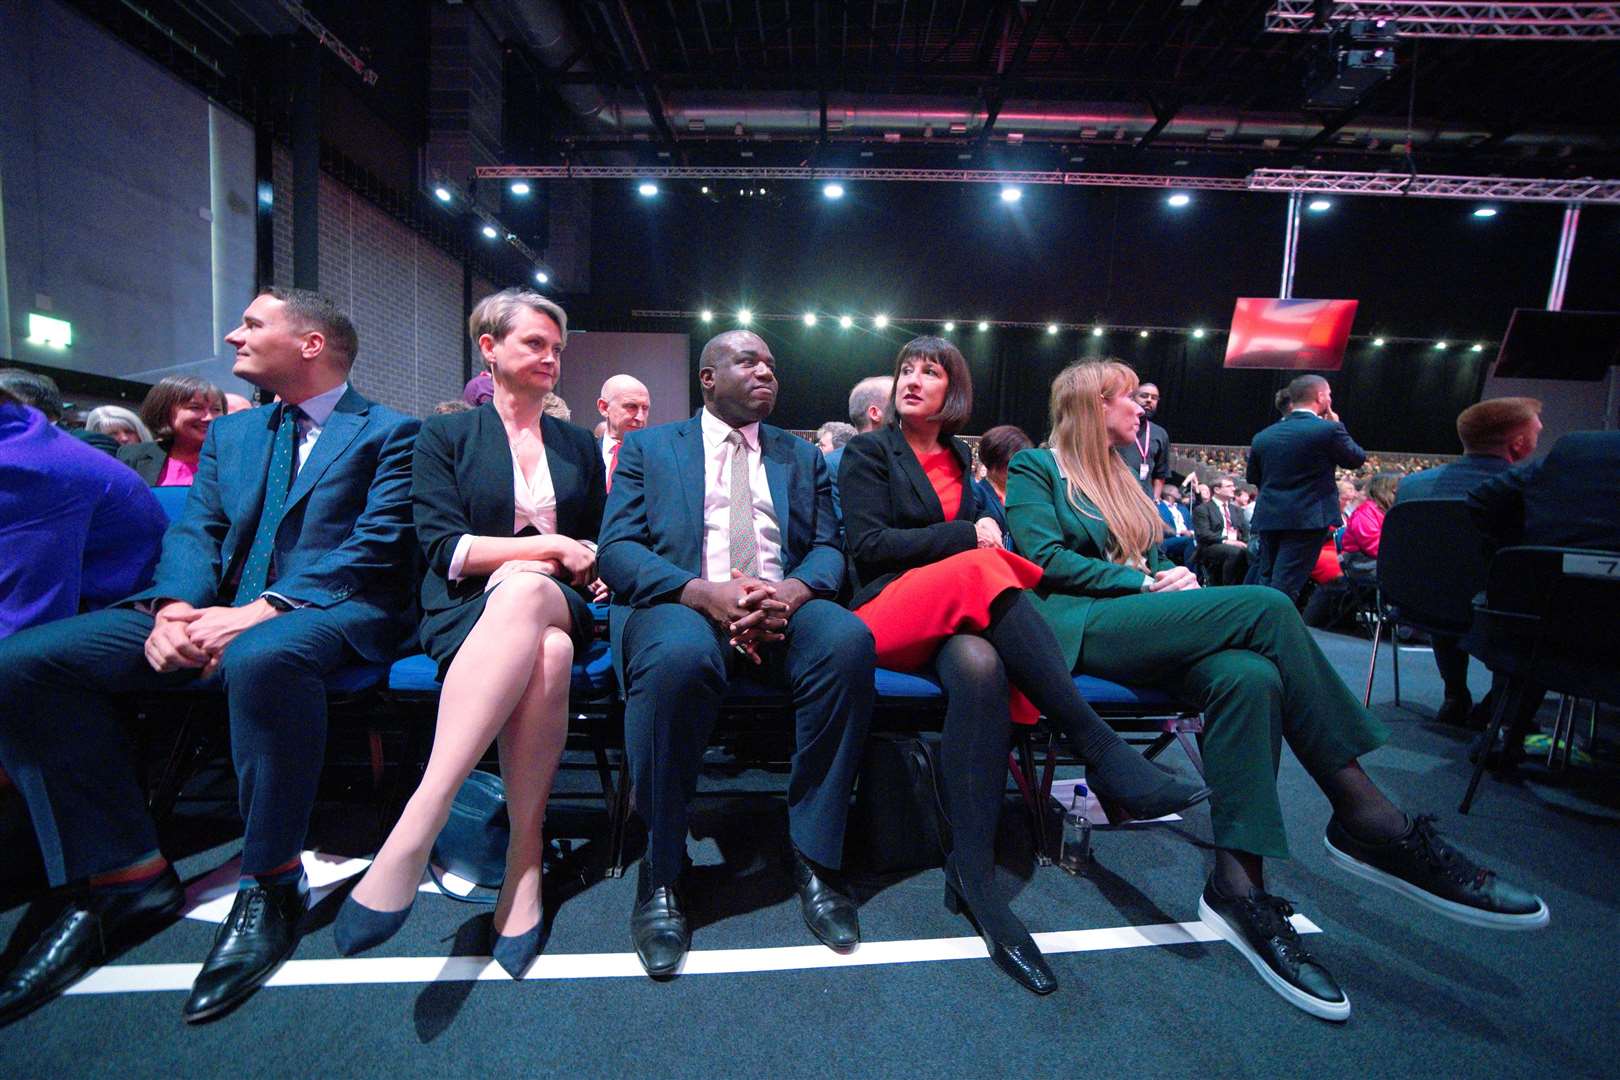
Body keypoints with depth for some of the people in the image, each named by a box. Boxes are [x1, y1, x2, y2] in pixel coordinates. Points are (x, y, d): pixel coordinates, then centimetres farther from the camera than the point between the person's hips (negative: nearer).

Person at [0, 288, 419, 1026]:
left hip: (335, 609, -7)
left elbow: (374, 549, -10)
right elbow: (193, 532, 13)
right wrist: (174, 606, -9)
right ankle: (123, 878, -4)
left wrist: (260, 611, -21)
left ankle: (270, 884, -20)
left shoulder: (390, 432, 3)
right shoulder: (229, 433, 24)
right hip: (219, 610, 7)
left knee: (263, 657, -39)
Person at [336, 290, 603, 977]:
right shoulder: (445, 436, 10)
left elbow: (595, 549, 23)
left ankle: (415, 830, -36)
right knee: (544, 651, -40)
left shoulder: (578, 446, 21)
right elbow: (445, 549, -3)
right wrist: (549, 546, -9)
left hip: (557, 605, 2)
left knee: (523, 591, -38)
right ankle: (527, 851, -33)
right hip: (465, 612, -2)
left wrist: (590, 565, -1)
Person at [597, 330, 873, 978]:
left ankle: (815, 857, -13)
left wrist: (795, 590, -14)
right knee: (678, 656, -37)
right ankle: (661, 871, -13)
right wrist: (701, 591, -17)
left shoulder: (803, 456, 23)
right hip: (682, 604, -2)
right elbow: (616, 548, 2)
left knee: (848, 641, -31)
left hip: (784, 608, 3)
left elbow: (828, 548, 12)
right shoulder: (648, 447, 15)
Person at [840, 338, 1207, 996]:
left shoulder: (962, 460, 24)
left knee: (980, 666, -34)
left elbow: (990, 531, 23)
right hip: (891, 610, -3)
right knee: (979, 572, -35)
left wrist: (986, 536, -3)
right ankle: (1103, 754, -32)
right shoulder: (869, 451, 9)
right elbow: (866, 545, -4)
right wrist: (966, 538, -9)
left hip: (960, 615, 4)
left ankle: (972, 873, -33)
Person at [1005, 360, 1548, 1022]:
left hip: (1138, 624, 7)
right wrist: (1145, 582, -11)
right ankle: (1369, 820, -16)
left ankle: (1237, 886, -25)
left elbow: (1150, 559, 25)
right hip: (1077, 626, -6)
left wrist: (1175, 575, 1)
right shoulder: (1034, 467, 5)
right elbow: (1045, 558, -8)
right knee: (1266, 607, -23)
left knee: (1248, 674, -26)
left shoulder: (1120, 476, 29)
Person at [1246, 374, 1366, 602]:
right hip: (1307, 518, -5)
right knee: (1284, 588, -6)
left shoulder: (1263, 436, 7)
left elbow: (1253, 477, 16)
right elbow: (1357, 459, 7)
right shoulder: (1328, 429, -8)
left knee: (1264, 582, 13)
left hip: (1268, 517, 5)